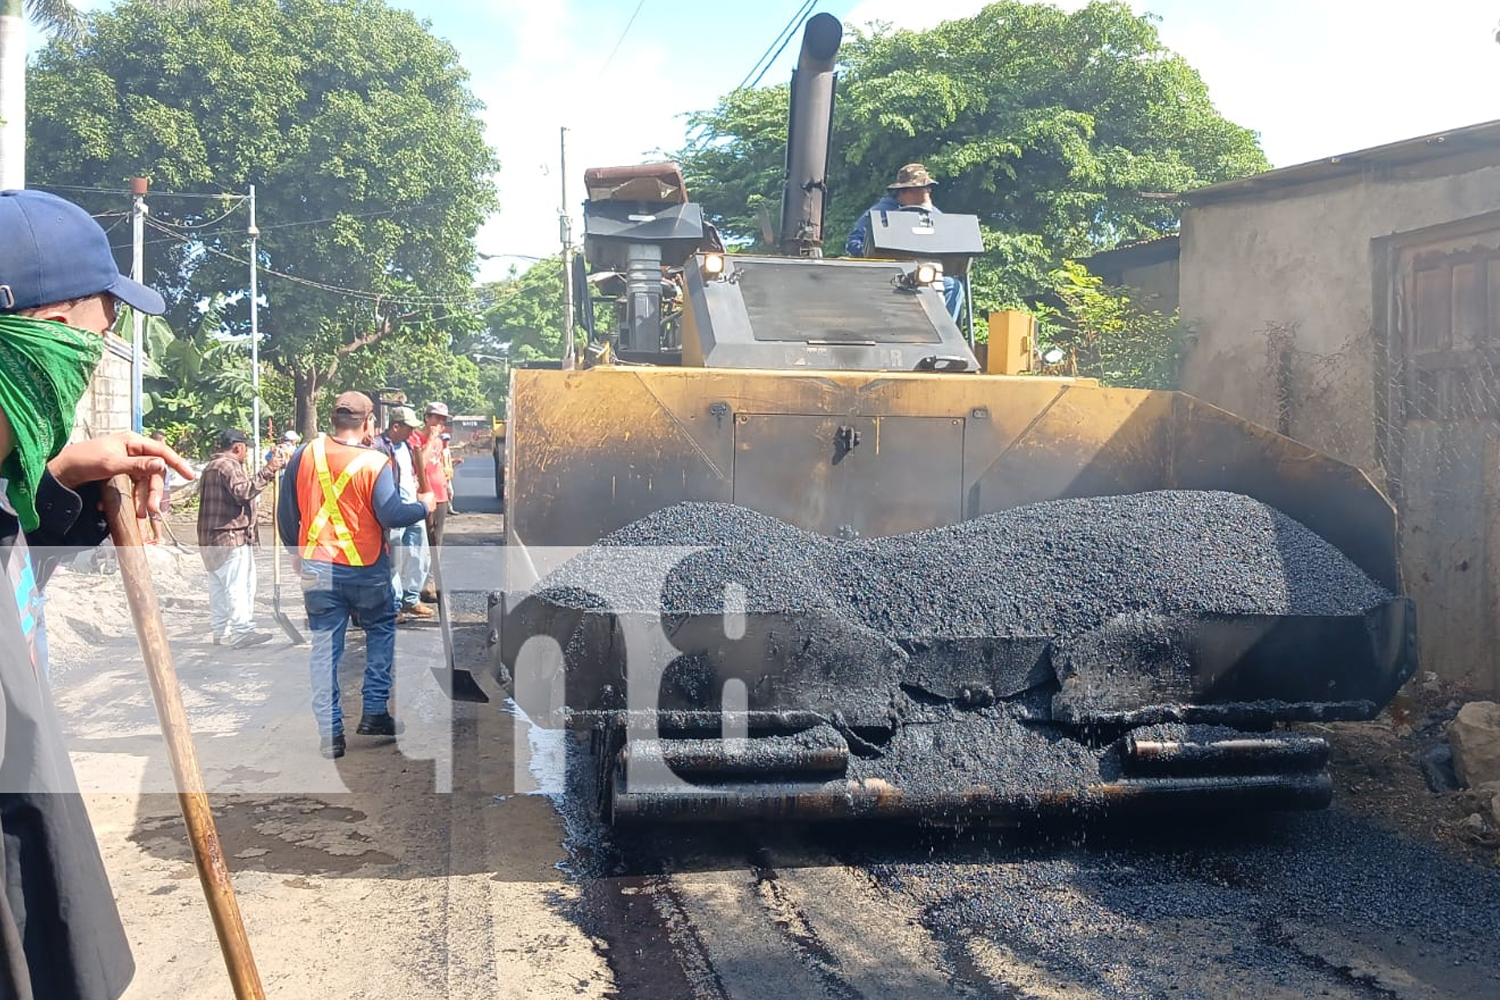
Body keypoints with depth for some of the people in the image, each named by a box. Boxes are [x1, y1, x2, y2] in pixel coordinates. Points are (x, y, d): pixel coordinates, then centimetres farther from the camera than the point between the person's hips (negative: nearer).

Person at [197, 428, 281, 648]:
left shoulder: (210, 467, 22)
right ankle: (241, 632, -16)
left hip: (210, 539, 11)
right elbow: (243, 491, -27)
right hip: (232, 537, -11)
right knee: (238, 586, -12)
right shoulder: (228, 466, -12)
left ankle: (221, 631, 15)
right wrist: (268, 471, -28)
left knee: (219, 586, 12)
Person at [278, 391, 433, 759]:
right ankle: (375, 711, 15)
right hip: (365, 568, -3)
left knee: (324, 647, 7)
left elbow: (286, 514, 5)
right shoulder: (375, 463, -14)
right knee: (381, 629, 20)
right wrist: (424, 507, -1)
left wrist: (295, 551, 20)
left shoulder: (304, 455, -1)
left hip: (317, 568, 3)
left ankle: (330, 732, 8)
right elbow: (391, 515, -19)